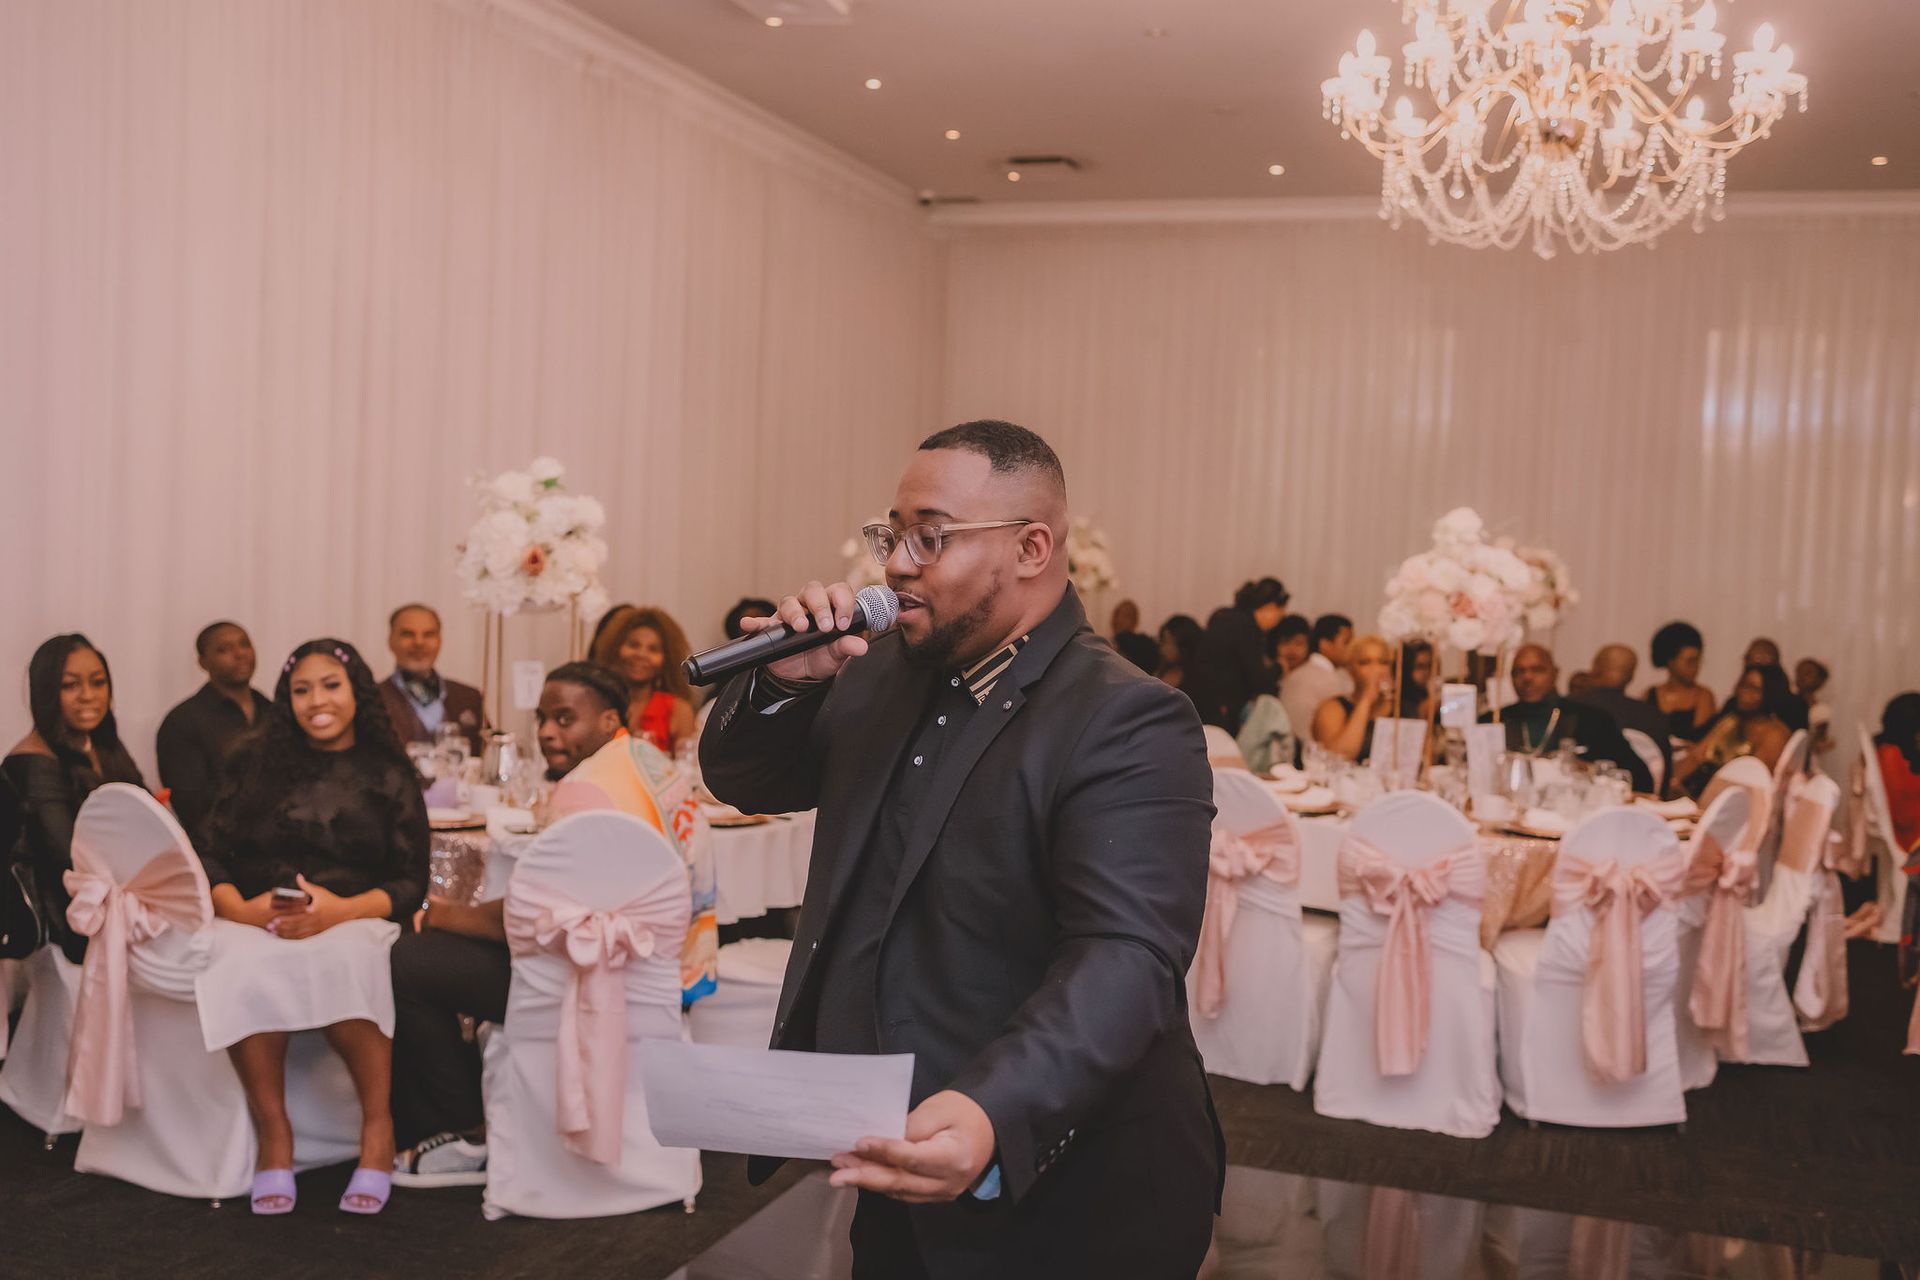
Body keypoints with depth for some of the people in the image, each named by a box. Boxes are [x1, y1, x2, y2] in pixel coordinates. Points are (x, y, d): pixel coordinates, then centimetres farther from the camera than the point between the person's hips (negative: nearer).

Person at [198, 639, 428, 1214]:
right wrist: (238, 907, -13)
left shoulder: (389, 776, 11)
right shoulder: (257, 764, 16)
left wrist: (342, 909, -16)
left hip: (352, 924, -1)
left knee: (341, 960, -37)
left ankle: (378, 1126, -22)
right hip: (257, 924, 1)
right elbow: (211, 856, 9)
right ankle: (273, 1136, -22)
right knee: (247, 972, -34)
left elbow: (410, 884, 3)